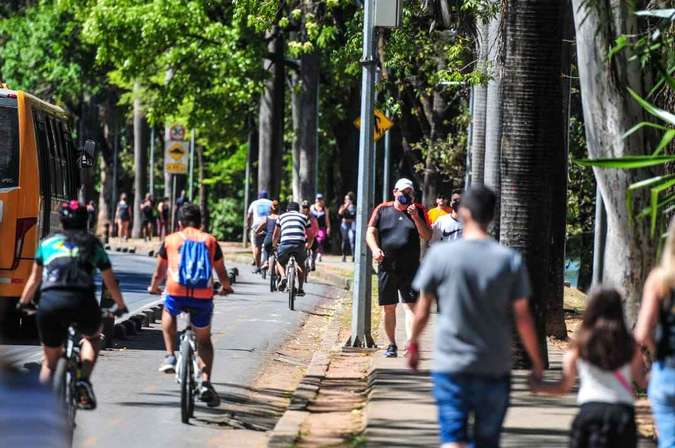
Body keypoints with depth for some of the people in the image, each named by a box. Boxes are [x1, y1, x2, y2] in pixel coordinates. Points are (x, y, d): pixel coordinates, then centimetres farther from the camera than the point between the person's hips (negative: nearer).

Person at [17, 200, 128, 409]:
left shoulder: (48, 243, 24)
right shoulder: (93, 245, 24)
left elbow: (34, 279, 33)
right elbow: (111, 282, 31)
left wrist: (23, 303, 49)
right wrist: (120, 306, 48)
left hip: (50, 302, 0)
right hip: (83, 302, 0)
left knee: (50, 359, 18)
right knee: (92, 337, 30)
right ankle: (84, 381, 8)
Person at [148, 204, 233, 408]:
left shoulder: (170, 240, 15)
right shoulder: (210, 240, 16)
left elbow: (159, 272, 24)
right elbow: (222, 273, 22)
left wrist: (153, 288, 45)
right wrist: (226, 287, 44)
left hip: (176, 293, -1)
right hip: (203, 296, 1)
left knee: (168, 314, 35)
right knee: (204, 340, 19)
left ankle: (170, 356, 20)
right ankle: (205, 383, 4)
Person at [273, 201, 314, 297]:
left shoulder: (282, 216, 27)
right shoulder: (304, 217, 26)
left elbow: (276, 235, 36)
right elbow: (310, 236, 30)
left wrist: (275, 244, 56)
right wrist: (308, 245, 50)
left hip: (285, 243, 0)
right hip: (300, 243, 1)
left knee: (280, 262, 28)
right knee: (301, 264, 28)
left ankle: (283, 277, 1)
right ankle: (300, 288, 21)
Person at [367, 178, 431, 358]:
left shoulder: (418, 211, 7)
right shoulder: (382, 210, 7)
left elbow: (427, 236, 2)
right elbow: (371, 232, 2)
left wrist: (416, 217, -12)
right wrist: (375, 249, -17)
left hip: (411, 268, -1)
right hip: (387, 267, 1)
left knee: (411, 305, -12)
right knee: (389, 308, 8)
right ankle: (392, 345, 19)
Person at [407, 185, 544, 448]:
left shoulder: (440, 254, -5)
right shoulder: (510, 261, -3)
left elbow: (423, 309, 2)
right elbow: (522, 318, -1)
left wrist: (413, 344, 19)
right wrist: (537, 362, 9)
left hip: (450, 365, -2)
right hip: (494, 367, 2)